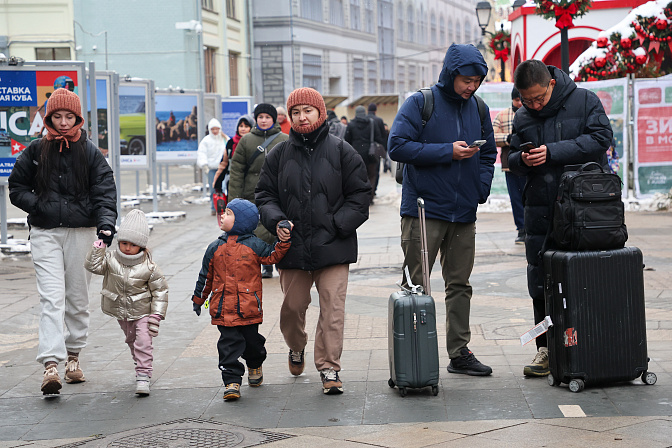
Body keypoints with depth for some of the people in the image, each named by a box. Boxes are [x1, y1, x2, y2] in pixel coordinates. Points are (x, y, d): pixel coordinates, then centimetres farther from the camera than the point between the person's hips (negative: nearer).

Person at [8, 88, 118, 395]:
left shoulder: (89, 152, 3)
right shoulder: (36, 151, 5)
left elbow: (105, 191, -4)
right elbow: (16, 187, 12)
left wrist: (106, 224, -20)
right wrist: (38, 205, -6)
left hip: (81, 232, 1)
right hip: (45, 233, -1)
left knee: (78, 297, 10)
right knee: (51, 297, -13)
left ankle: (73, 355, 27)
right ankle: (50, 364, -22)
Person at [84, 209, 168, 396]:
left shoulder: (148, 267, -16)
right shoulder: (111, 259, -7)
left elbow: (160, 290, -10)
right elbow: (93, 266, -17)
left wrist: (157, 314, -14)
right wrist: (99, 246, -24)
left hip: (143, 312, -4)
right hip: (121, 312, 4)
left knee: (143, 342, -14)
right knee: (131, 340, 20)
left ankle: (143, 377, -14)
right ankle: (140, 364, 40)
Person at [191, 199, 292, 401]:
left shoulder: (254, 245, -2)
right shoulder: (215, 248, 4)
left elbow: (272, 256, 7)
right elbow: (206, 276, 13)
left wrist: (283, 242, -7)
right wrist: (198, 298, 19)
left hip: (249, 307, -1)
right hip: (223, 308, 1)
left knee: (251, 341, 13)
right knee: (229, 344, -5)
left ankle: (255, 366, 41)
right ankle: (232, 381, -3)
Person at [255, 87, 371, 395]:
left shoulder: (341, 151, 1)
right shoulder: (279, 155, 7)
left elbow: (359, 194, 3)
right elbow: (265, 194, 12)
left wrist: (338, 225, -7)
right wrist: (276, 220, -7)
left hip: (333, 247, -2)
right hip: (292, 246, 2)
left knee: (332, 308, -7)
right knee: (292, 306, 12)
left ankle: (329, 367, 2)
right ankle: (296, 348, 40)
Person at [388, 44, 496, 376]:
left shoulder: (478, 109, 10)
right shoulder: (421, 103, -6)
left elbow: (488, 154, 20)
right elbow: (397, 146, -15)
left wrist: (482, 187, 2)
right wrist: (448, 152, -17)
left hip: (464, 212, 5)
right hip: (423, 210, -5)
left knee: (460, 284, 11)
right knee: (415, 285, -1)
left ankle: (459, 353, 18)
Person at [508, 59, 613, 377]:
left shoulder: (585, 101, -2)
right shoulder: (522, 118, 11)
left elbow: (600, 139, -14)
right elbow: (512, 158, 17)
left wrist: (552, 152, -19)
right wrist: (522, 160, -9)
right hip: (540, 210, 4)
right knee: (541, 282, 5)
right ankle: (547, 347, 15)